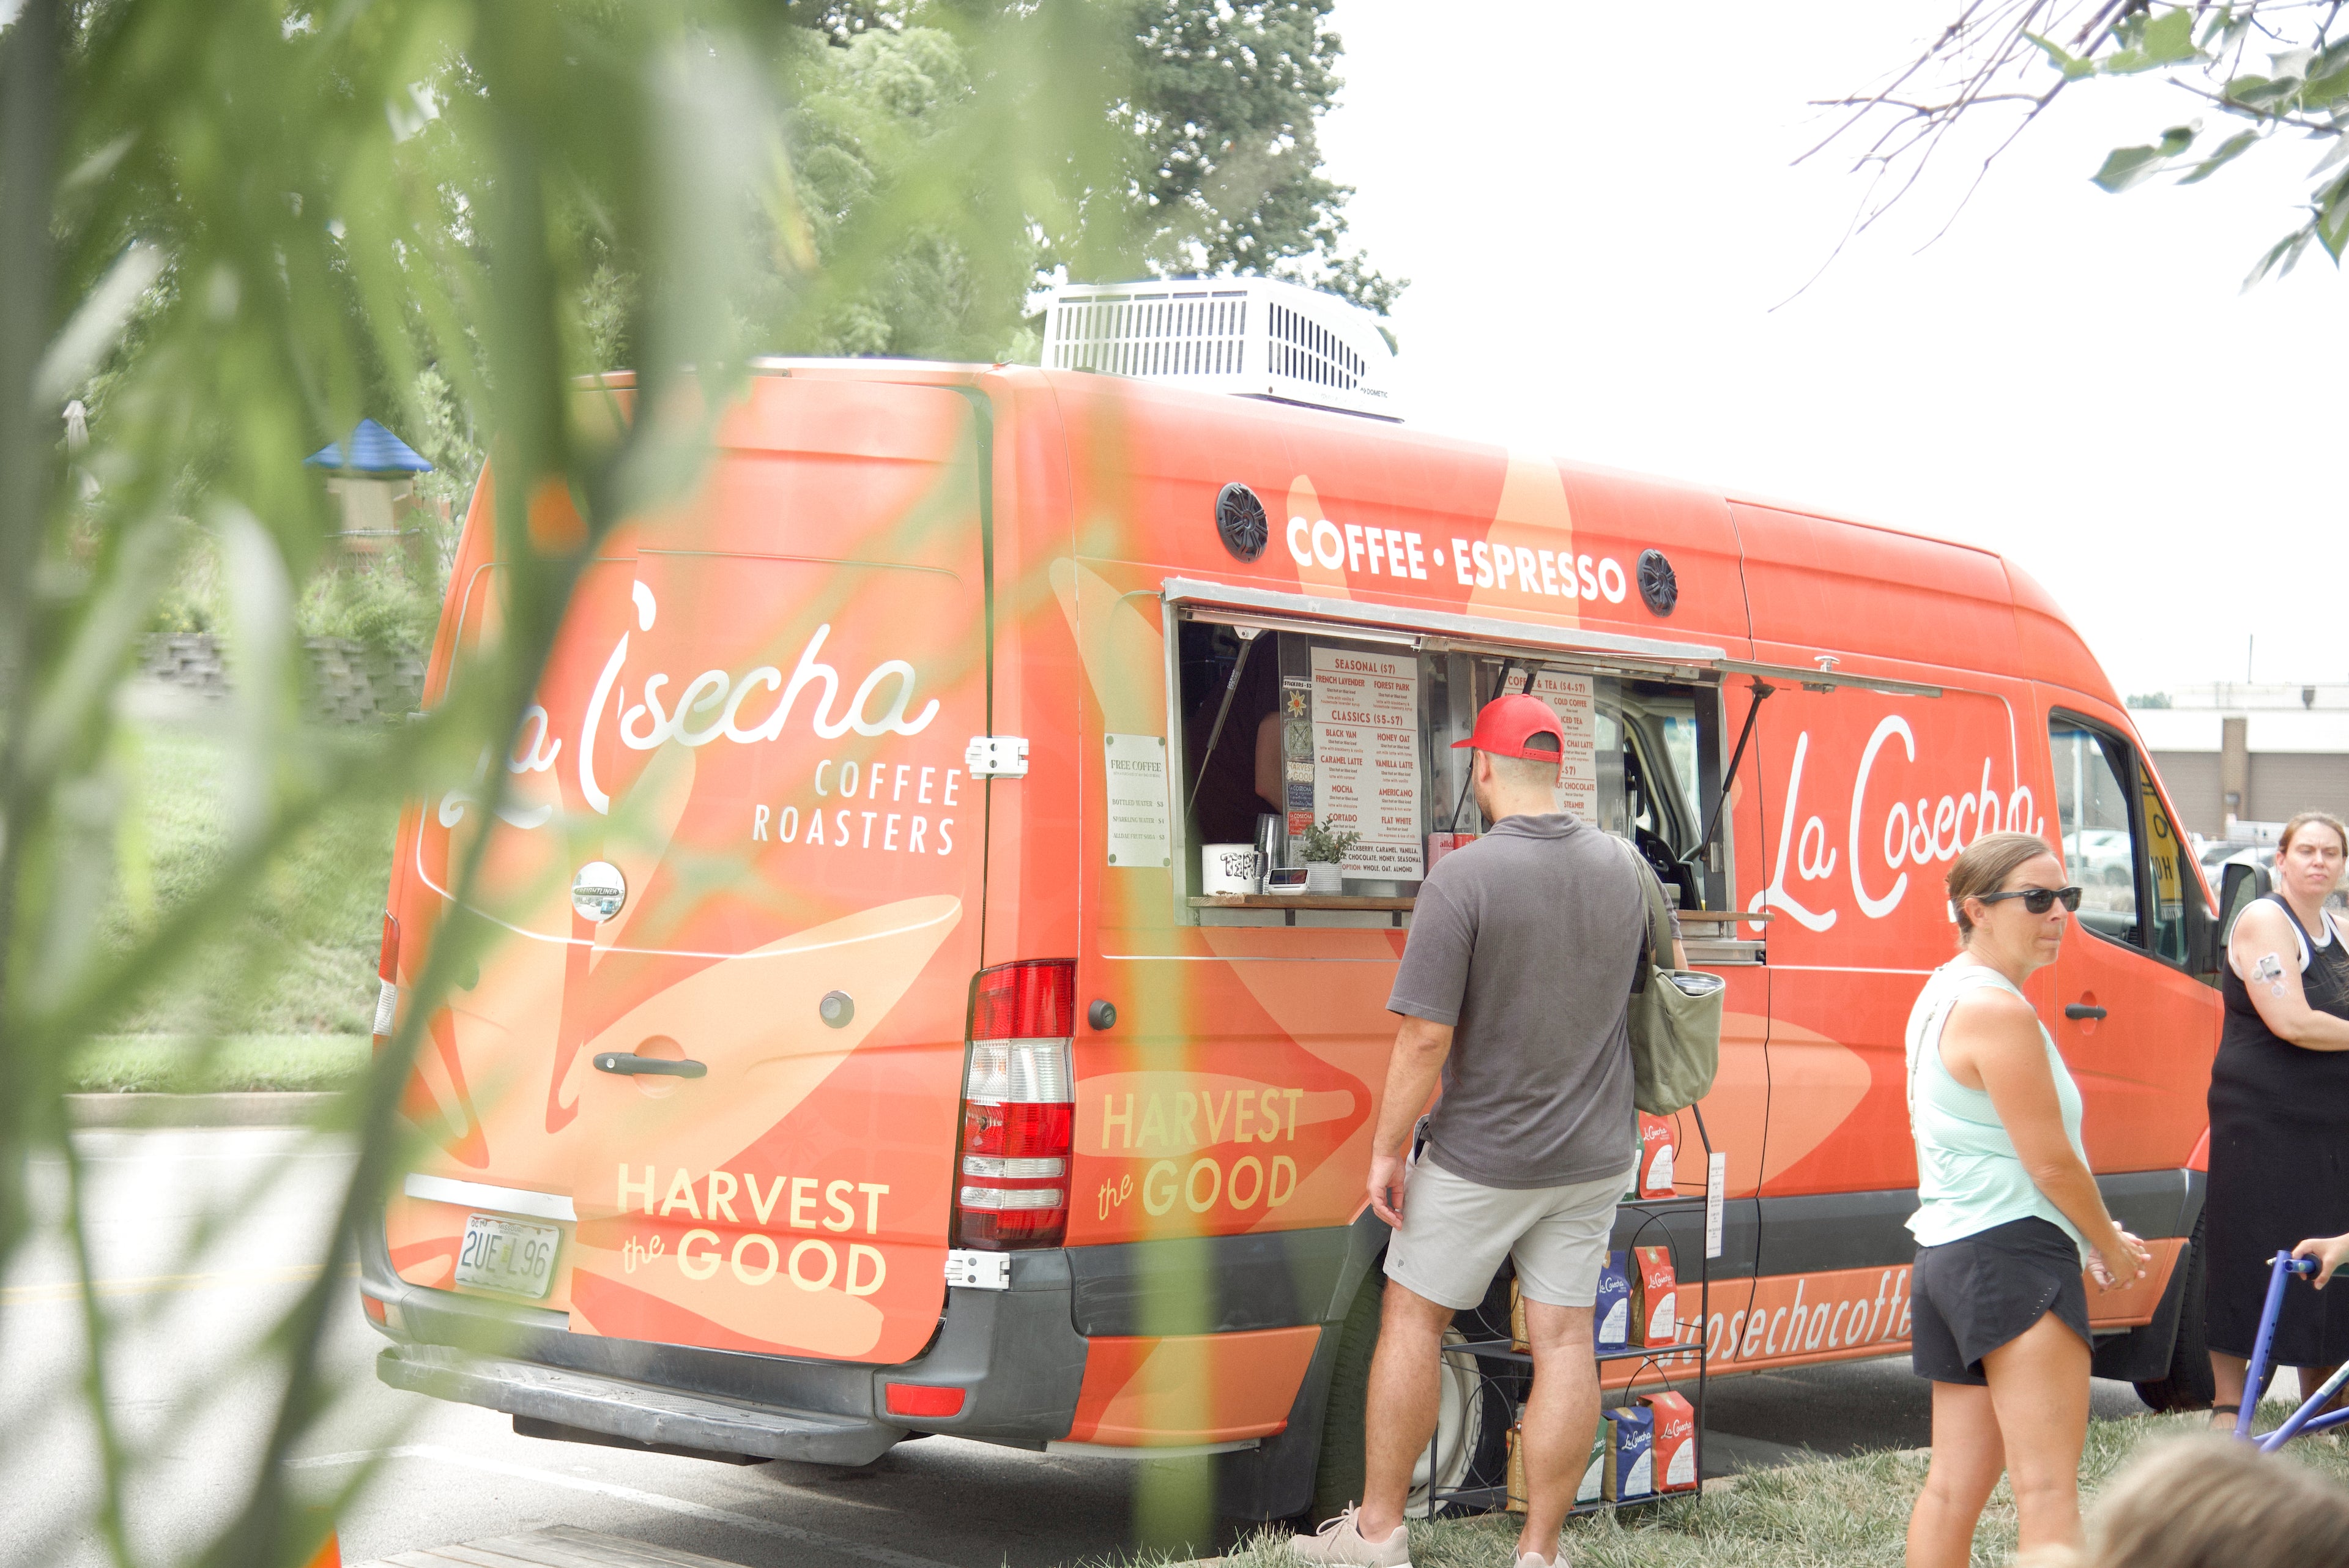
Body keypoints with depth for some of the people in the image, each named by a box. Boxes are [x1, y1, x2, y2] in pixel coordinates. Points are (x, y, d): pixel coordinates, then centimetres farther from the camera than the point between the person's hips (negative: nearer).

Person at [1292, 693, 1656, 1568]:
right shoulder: (1621, 870, 1)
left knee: (1412, 1321, 10)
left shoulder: (1463, 879, -19)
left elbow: (1425, 1038, -20)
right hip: (1592, 1158, 5)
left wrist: (1386, 1149, -11)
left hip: (1482, 1159, -5)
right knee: (1564, 1341, 7)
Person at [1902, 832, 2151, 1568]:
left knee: (1954, 1482, 12)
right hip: (2014, 1257, -10)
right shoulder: (2001, 1011, -16)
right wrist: (2112, 1248, 1)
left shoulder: (1942, 993, 16)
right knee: (2048, 1487, -10)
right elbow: (2052, 1162, -16)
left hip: (1945, 1252, 10)